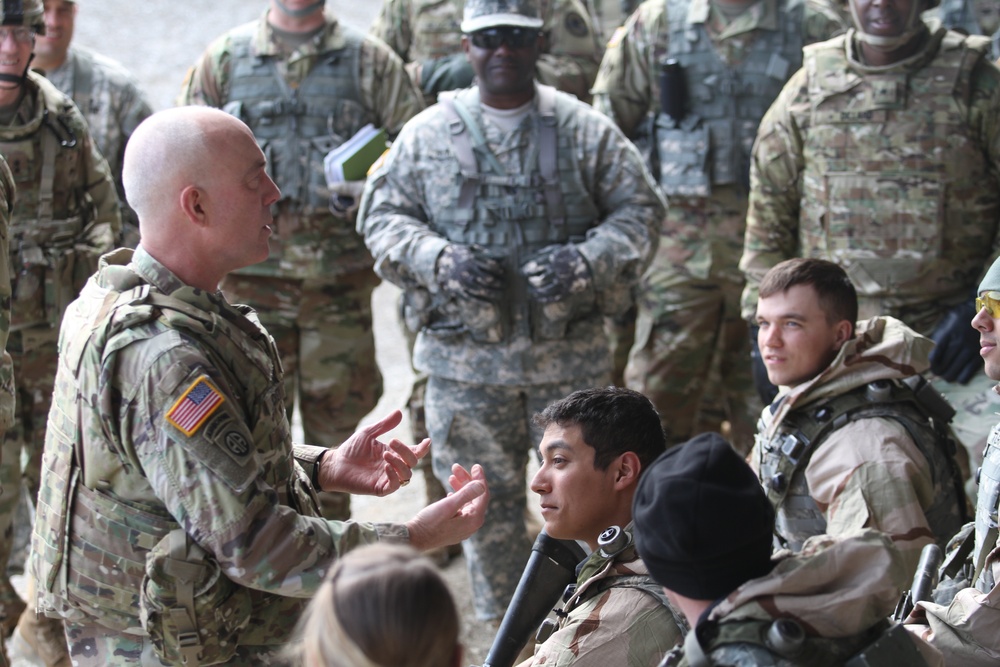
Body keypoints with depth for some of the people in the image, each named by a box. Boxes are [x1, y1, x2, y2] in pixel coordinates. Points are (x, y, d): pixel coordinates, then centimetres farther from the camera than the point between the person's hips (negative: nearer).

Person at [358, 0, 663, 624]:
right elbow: (383, 215, 5)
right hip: (466, 355, 1)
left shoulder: (586, 131, 0)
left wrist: (587, 260, -15)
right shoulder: (426, 134, 2)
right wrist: (438, 258, -13)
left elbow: (639, 210, 2)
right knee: (484, 500, 10)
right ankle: (502, 627, 26)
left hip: (569, 351, -1)